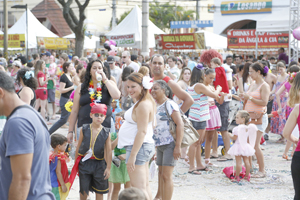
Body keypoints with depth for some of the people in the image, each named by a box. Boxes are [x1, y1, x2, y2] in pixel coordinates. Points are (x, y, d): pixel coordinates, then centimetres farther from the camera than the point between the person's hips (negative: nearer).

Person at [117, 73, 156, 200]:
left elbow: (142, 131, -22)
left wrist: (132, 155, -23)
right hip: (143, 147, 11)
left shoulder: (143, 105, -17)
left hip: (138, 147, -11)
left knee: (138, 189, -10)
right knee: (145, 187, 14)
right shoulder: (144, 102, 15)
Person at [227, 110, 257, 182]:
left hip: (238, 146, -7)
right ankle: (247, 176, 16)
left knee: (238, 162, -4)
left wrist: (230, 134, 1)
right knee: (246, 161, 10)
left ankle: (237, 176, -1)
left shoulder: (237, 128, -17)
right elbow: (248, 138, 10)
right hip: (246, 146, 7)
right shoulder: (248, 128, 5)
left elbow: (234, 138, -15)